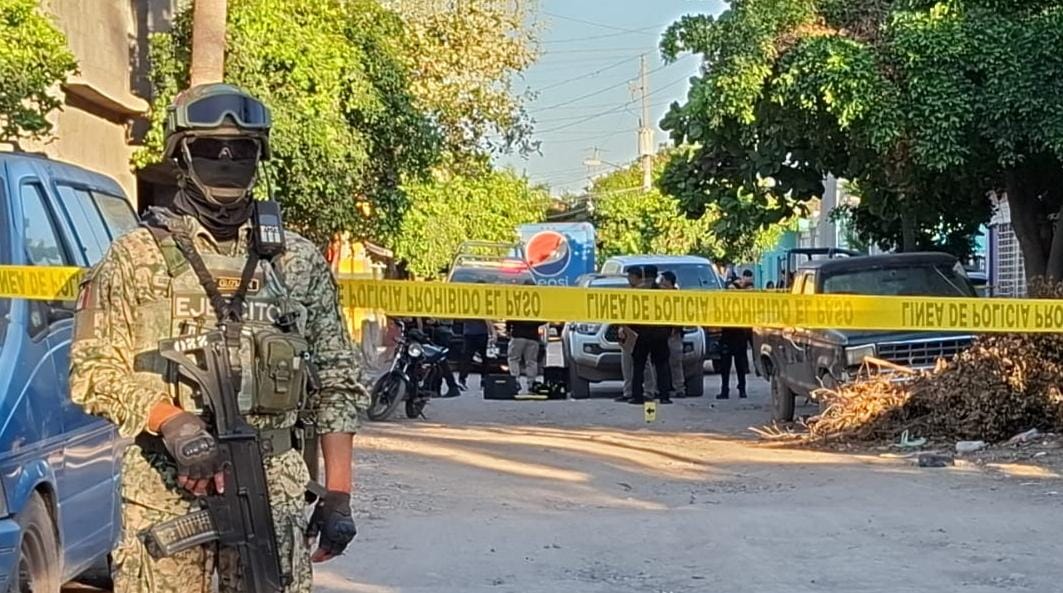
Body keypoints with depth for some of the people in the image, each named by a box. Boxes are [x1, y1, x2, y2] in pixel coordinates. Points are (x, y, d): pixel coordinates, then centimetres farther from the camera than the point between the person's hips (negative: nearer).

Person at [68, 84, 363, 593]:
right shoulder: (137, 256, 4)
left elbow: (337, 383, 11)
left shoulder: (299, 261, 11)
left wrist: (338, 495, 5)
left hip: (276, 493, 2)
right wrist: (173, 423, -17)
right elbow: (93, 371, 0)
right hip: (163, 493, -2)